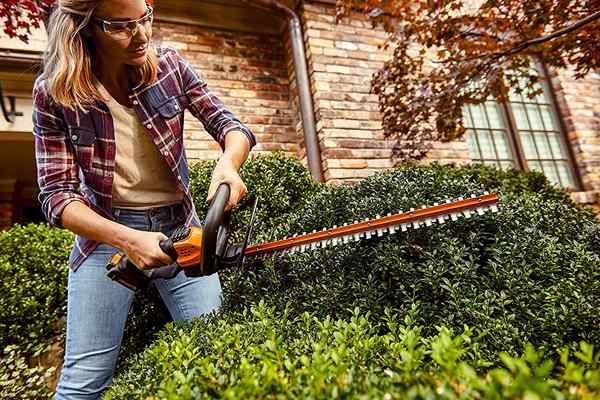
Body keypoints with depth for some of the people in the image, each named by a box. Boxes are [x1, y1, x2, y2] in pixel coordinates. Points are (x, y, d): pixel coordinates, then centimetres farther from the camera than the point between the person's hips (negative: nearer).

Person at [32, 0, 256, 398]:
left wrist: (228, 163, -30)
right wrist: (128, 240, -28)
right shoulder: (54, 93, -9)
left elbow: (228, 125, -6)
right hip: (105, 232, -1)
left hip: (179, 225, 2)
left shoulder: (169, 66, -6)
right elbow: (57, 194, -11)